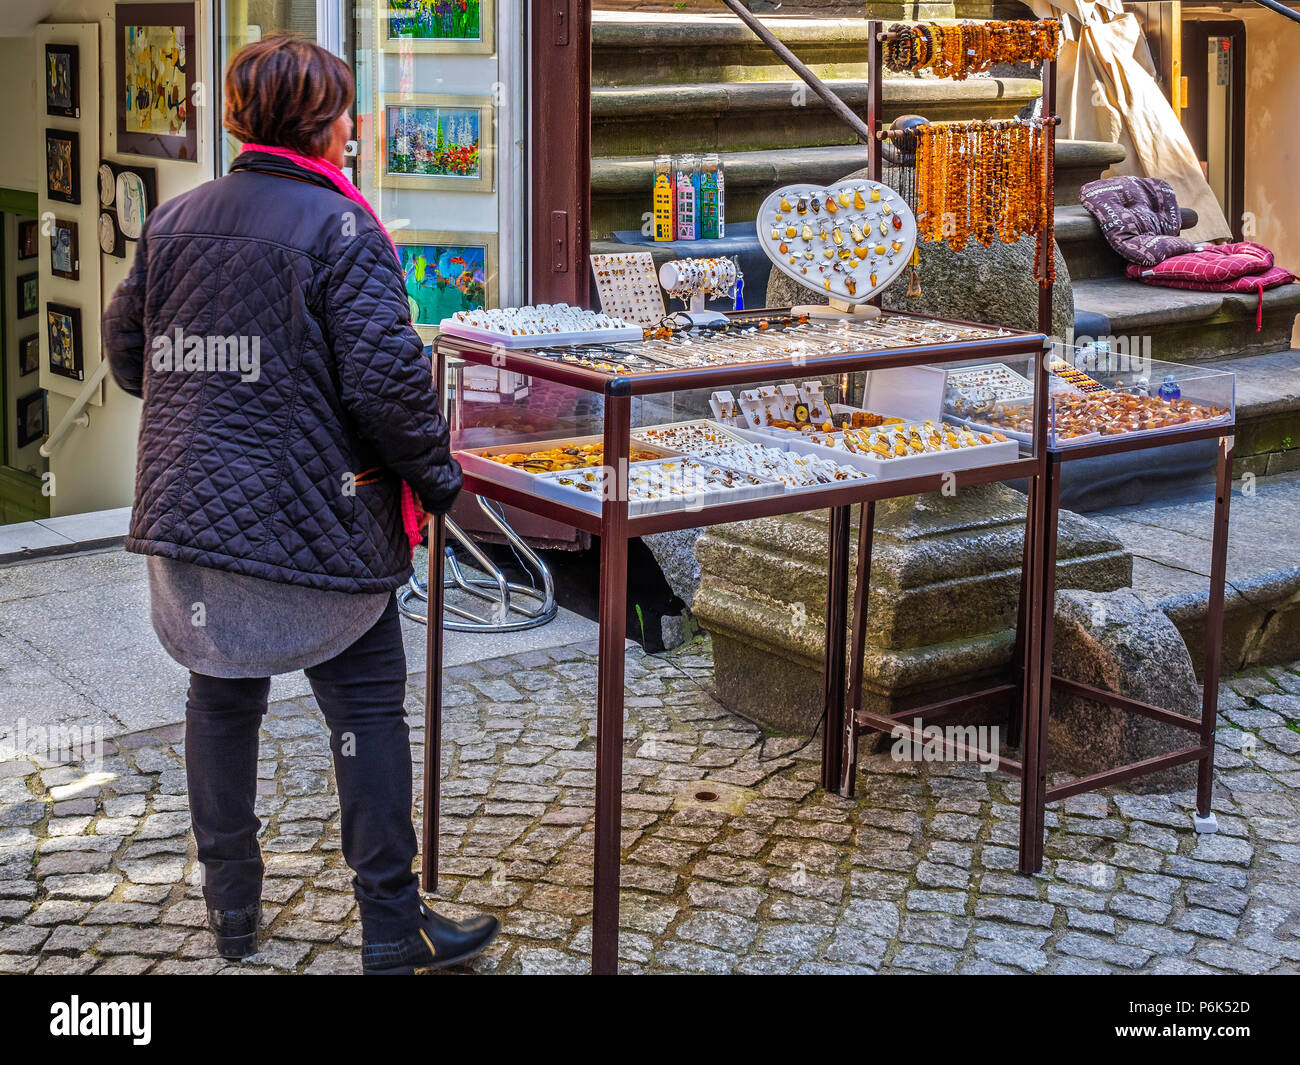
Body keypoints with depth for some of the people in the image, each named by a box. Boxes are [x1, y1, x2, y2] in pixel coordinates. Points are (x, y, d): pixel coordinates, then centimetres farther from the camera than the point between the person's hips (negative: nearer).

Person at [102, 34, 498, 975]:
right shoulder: (340, 229, -12)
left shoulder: (174, 220, 7)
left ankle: (232, 907, 29)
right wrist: (437, 478, -6)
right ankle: (392, 928, 9)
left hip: (190, 508, 6)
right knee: (367, 708, 4)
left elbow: (128, 350, 15)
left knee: (221, 698, 18)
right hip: (314, 520, -6)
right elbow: (386, 378, -18)